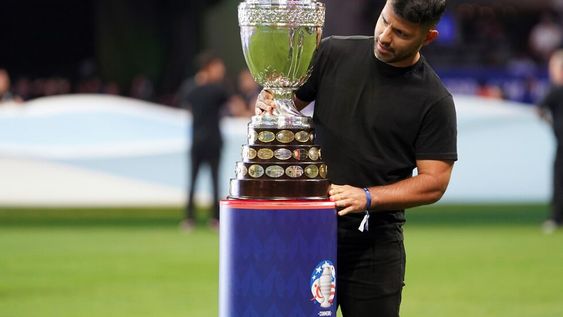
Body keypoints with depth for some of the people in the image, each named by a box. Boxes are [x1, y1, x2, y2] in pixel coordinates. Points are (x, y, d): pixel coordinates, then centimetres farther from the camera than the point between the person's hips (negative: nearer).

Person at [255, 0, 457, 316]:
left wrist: (367, 197, -18)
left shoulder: (434, 102, -5)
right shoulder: (333, 53, 3)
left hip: (375, 244, -2)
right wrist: (268, 103, -12)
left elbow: (434, 182, -6)